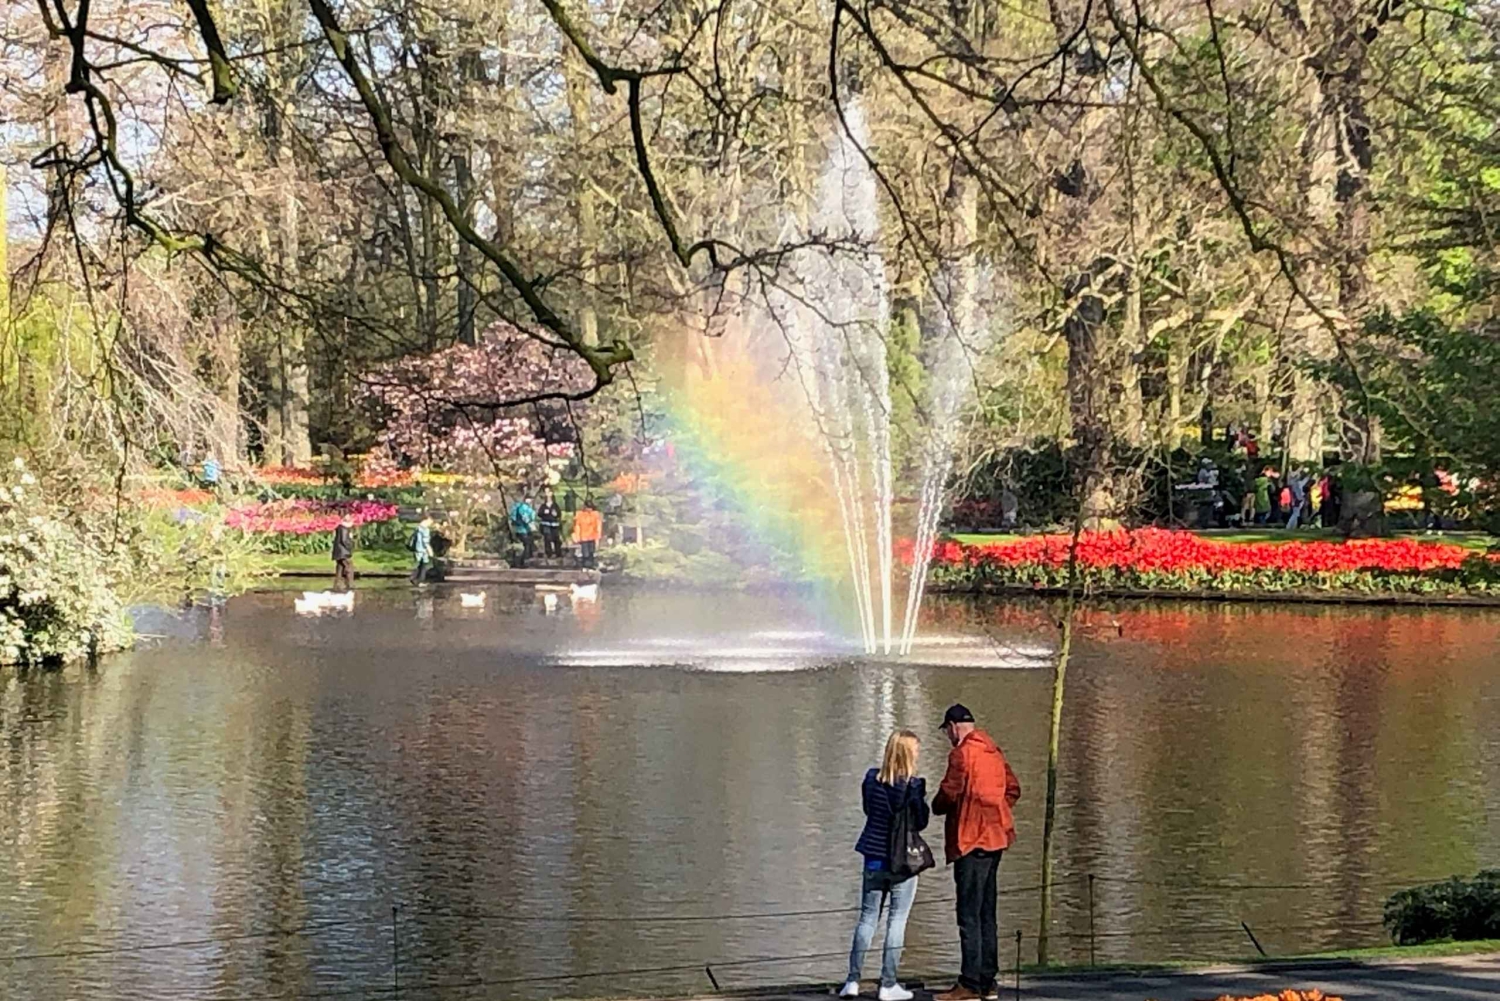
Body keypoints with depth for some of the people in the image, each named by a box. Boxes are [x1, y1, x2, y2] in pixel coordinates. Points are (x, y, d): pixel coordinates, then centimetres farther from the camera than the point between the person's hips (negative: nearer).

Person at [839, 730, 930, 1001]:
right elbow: (921, 822, -8)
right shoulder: (914, 784, -14)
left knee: (867, 918, 11)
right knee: (897, 920, 3)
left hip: (874, 859, 4)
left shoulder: (872, 778, 0)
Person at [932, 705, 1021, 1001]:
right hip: (995, 837, 9)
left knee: (969, 915, -8)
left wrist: (937, 806, 4)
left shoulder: (962, 753, -12)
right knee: (986, 914, 13)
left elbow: (950, 793, -16)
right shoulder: (994, 752, 15)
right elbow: (1013, 789, 19)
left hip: (971, 840, -9)